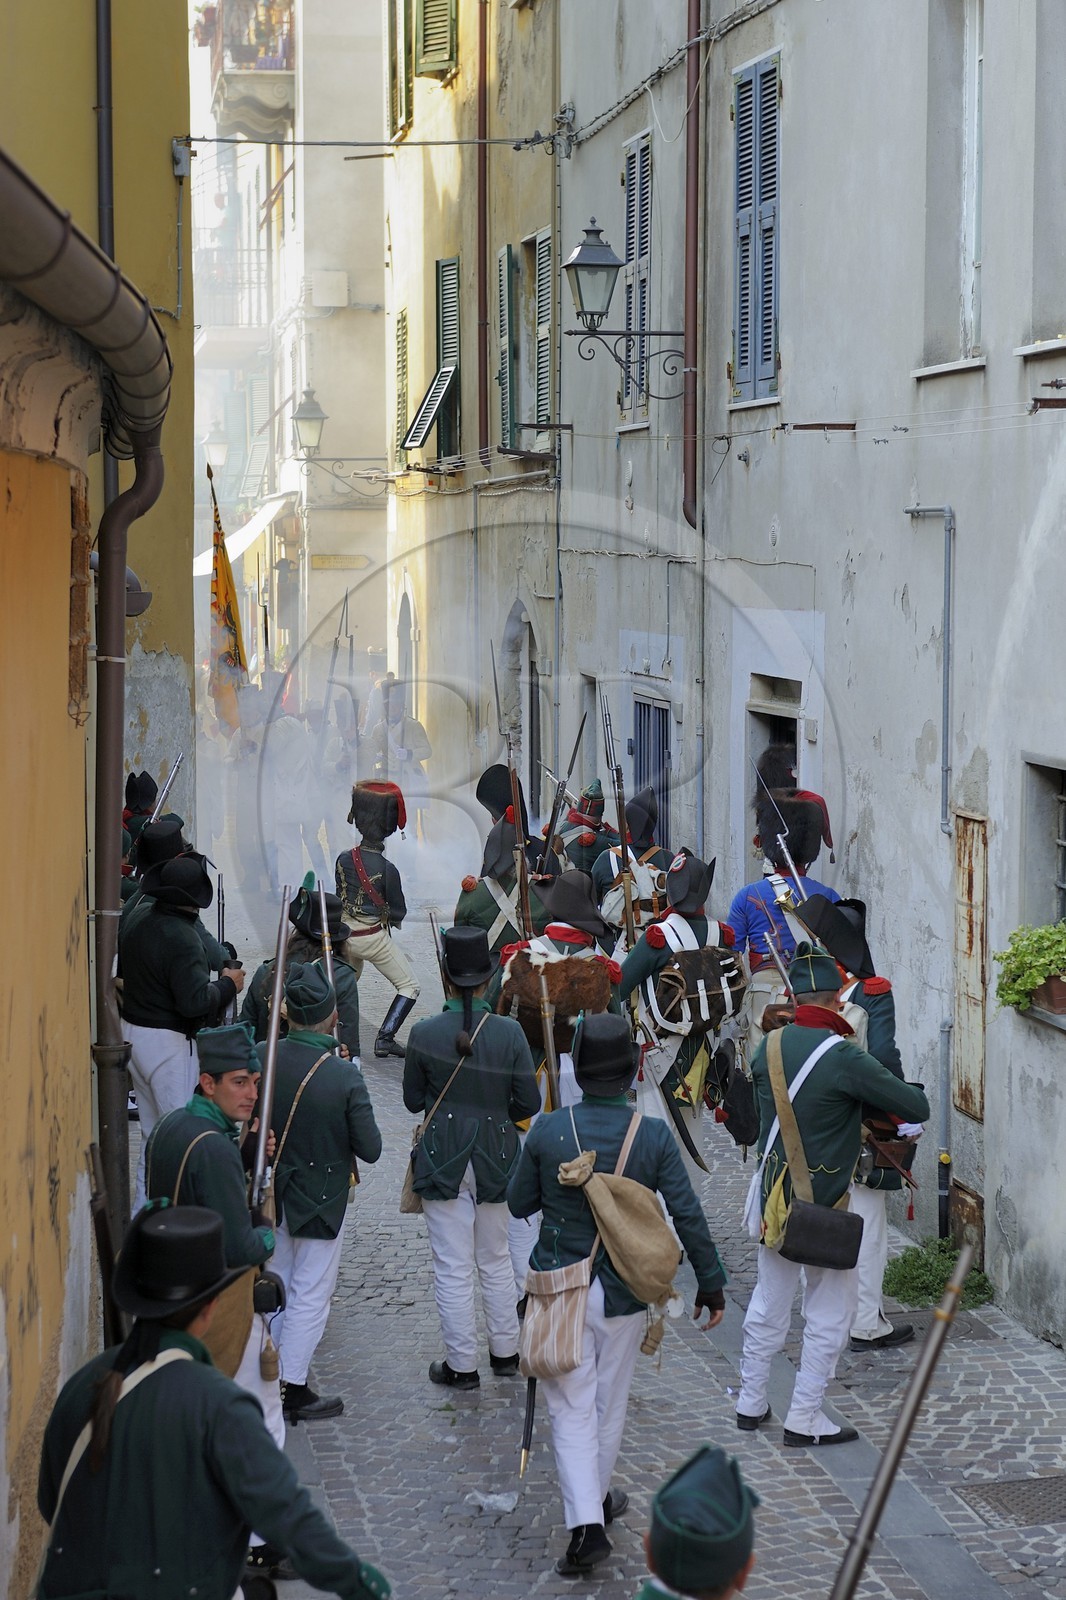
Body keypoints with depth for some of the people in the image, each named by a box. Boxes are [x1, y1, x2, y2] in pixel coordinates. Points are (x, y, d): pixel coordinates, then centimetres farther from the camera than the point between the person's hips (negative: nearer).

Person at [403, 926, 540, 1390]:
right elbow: (529, 1103, -5)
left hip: (443, 1160, -2)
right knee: (495, 1261, 20)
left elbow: (413, 1100, -1)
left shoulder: (424, 1034, -13)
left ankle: (462, 1365, 14)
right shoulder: (509, 1033, -11)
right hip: (495, 1158, 2)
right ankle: (505, 1352, 32)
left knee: (453, 1269, 7)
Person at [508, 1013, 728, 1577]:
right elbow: (688, 1217, -8)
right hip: (625, 1293, 1)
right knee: (610, 1401, 19)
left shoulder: (547, 1132, -12)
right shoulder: (654, 1136, -11)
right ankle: (597, 1498, 37)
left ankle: (586, 1525, -7)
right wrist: (711, 1283, 2)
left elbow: (518, 1203, 1)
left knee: (572, 1408, 4)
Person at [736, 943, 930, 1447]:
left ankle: (751, 1404, 29)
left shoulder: (770, 1046, -3)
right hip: (824, 1206, -6)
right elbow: (917, 1108, -20)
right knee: (829, 1314, 8)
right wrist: (913, 1090, 3)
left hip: (774, 1197, 6)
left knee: (768, 1303, 20)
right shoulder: (844, 1057, -23)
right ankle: (804, 1419, 13)